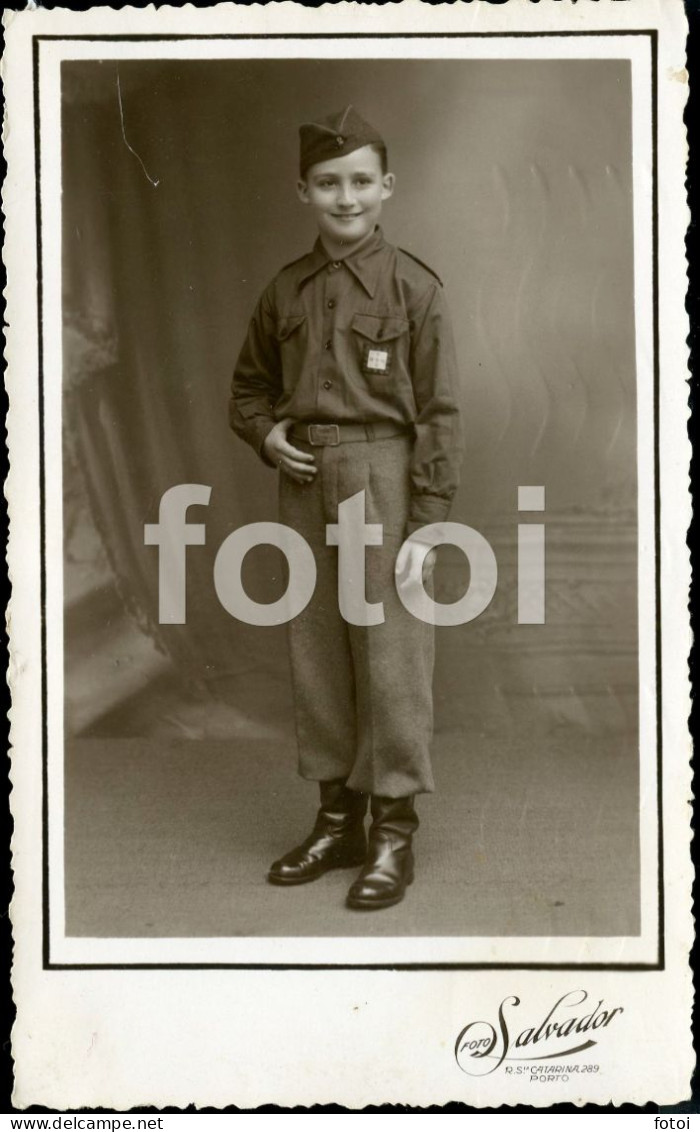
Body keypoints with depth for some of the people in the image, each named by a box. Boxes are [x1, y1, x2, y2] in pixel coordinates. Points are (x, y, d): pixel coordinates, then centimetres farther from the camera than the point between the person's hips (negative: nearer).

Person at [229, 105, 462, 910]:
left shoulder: (413, 287, -4)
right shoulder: (285, 291, 9)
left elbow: (439, 414, -7)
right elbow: (249, 387, 21)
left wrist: (425, 524, -12)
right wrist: (266, 434, -1)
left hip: (382, 480, -5)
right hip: (304, 486, 5)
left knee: (390, 658, -1)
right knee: (317, 656, 10)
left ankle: (394, 837, 10)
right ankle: (337, 820, 24)